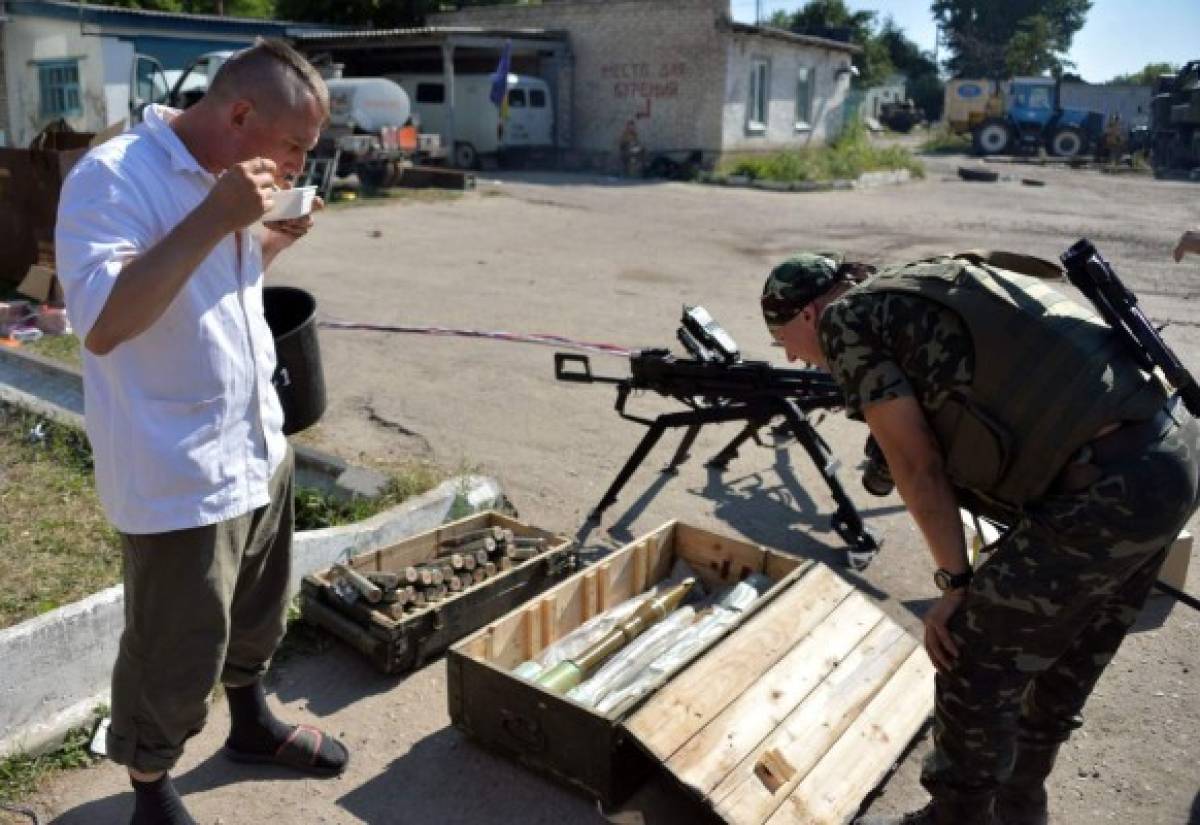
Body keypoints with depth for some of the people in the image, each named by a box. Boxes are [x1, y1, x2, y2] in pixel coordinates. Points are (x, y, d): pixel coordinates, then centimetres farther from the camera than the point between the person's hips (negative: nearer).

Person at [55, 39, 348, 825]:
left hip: (259, 449, 9)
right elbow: (102, 323, -30)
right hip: (180, 478, -8)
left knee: (257, 615, 25)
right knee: (174, 658, 8)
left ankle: (251, 722, 50)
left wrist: (276, 237, 2)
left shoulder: (224, 178, 7)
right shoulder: (114, 177, -19)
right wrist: (215, 217, -31)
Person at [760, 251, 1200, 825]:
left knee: (975, 671, 6)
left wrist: (956, 583, 3)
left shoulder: (846, 319, -3)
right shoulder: (922, 288, 22)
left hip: (1107, 487, -10)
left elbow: (917, 465, -6)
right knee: (1071, 656, 26)